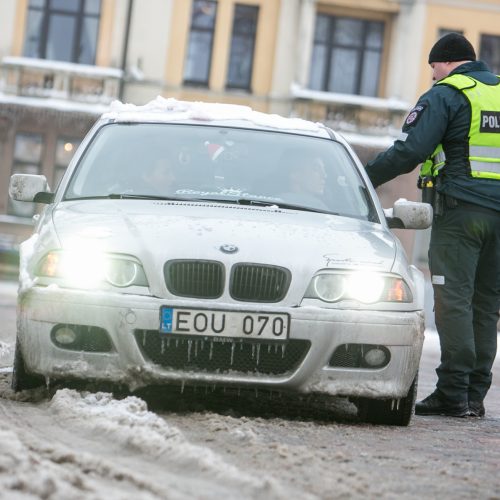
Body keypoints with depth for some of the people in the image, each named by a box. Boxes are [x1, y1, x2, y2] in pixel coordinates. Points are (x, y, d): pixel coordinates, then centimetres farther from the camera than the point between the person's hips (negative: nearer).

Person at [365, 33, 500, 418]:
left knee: (454, 299, -7)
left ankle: (454, 393, -11)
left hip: (460, 209, -6)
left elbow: (409, 151, -13)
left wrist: (366, 179, -4)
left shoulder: (445, 95, -4)